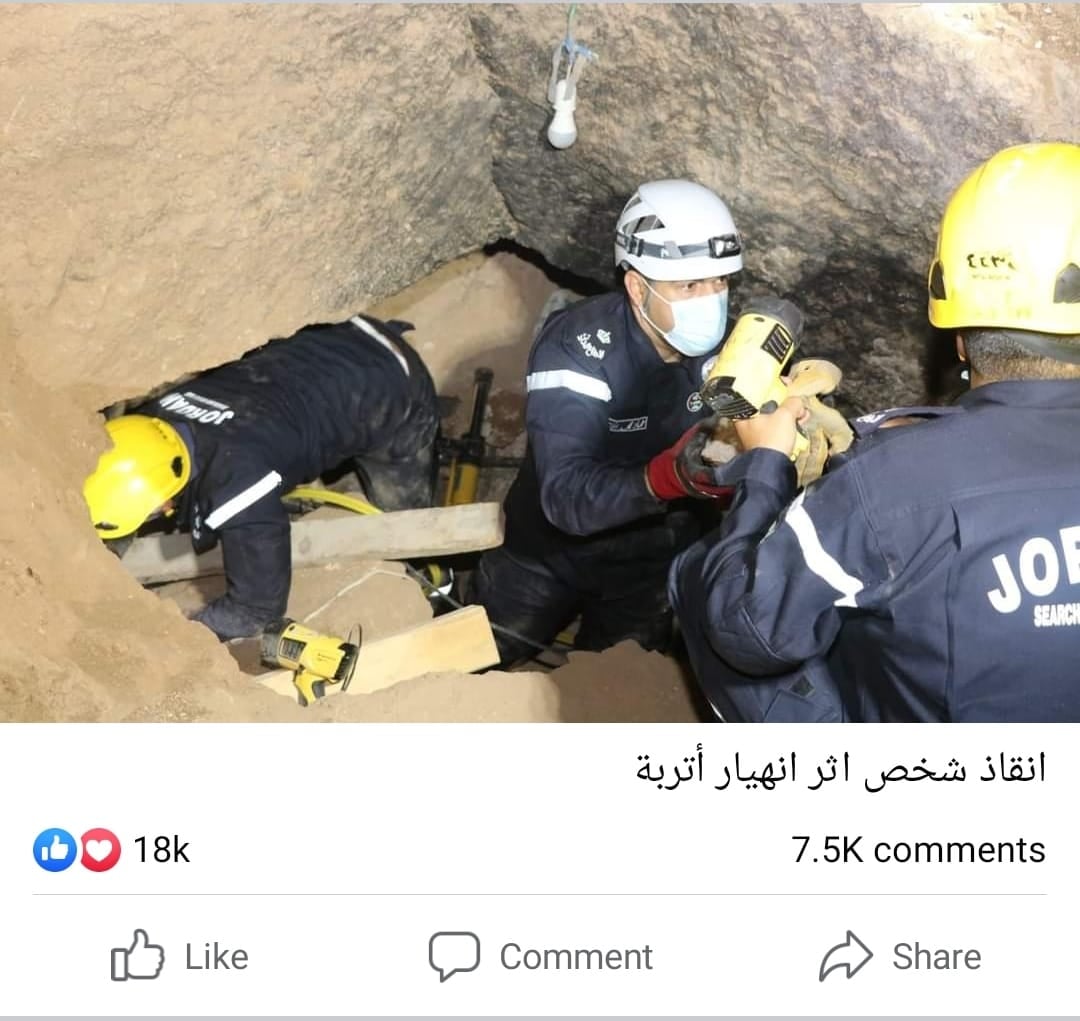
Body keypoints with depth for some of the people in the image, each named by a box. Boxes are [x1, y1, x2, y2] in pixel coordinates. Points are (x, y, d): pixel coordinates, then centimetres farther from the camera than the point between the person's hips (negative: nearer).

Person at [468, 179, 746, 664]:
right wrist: (672, 475, -57)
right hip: (548, 551, -3)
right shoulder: (575, 348, -29)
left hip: (651, 561, 3)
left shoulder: (721, 346, -13)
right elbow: (567, 498, -39)